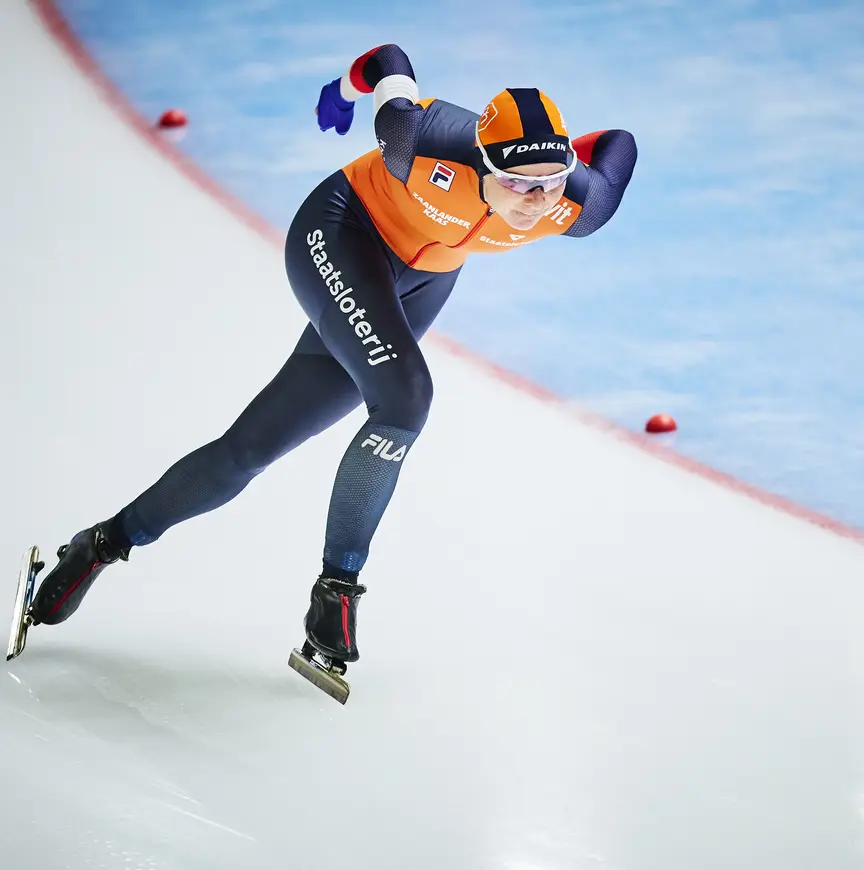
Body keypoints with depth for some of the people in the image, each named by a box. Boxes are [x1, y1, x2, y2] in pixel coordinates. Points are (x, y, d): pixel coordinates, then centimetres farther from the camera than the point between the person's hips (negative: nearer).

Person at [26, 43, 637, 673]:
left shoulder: (578, 209, -26)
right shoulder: (437, 148, -36)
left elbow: (619, 145, -4)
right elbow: (391, 61, -16)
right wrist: (352, 86, 2)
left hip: (421, 282, 5)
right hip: (342, 232, -5)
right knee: (403, 398, -30)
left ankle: (110, 542, 21)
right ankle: (336, 593, -14)